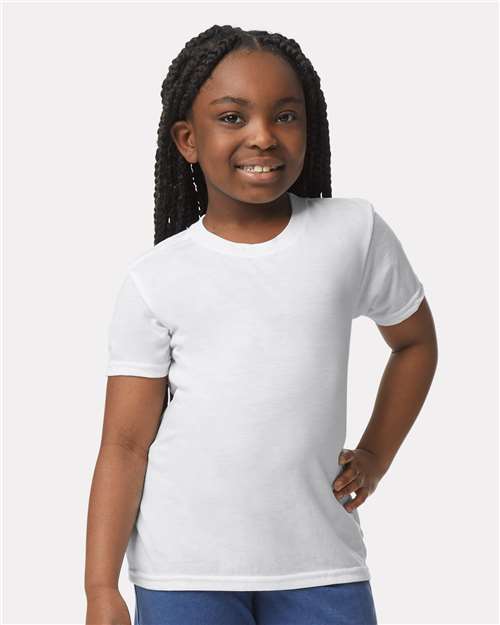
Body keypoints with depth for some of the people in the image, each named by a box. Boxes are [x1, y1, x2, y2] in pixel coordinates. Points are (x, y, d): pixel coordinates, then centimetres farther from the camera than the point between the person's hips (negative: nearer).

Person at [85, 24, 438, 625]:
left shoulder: (355, 232, 0)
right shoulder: (154, 279, -2)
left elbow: (415, 342, 18)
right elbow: (125, 442, -3)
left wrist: (374, 458, 11)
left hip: (320, 560, 1)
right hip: (185, 572, -1)